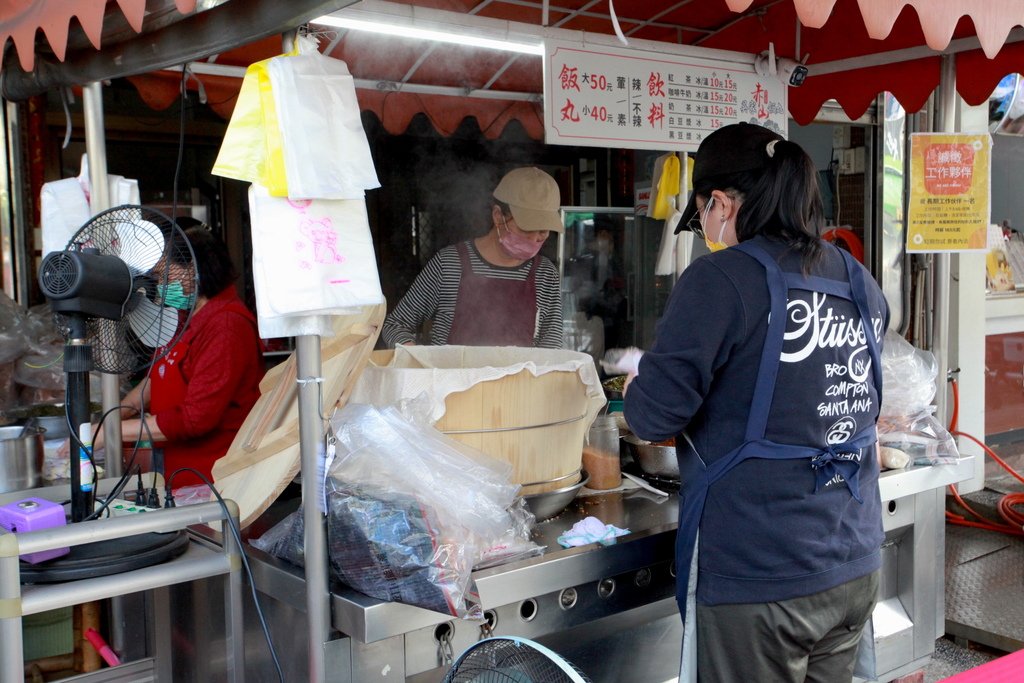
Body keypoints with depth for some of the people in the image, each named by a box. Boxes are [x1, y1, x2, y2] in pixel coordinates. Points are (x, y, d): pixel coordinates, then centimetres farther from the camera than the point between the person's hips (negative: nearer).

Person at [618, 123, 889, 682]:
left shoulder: (722, 277, -15)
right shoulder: (859, 283, 7)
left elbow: (656, 414, -19)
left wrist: (641, 380, 4)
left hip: (760, 580, -7)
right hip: (856, 570, 7)